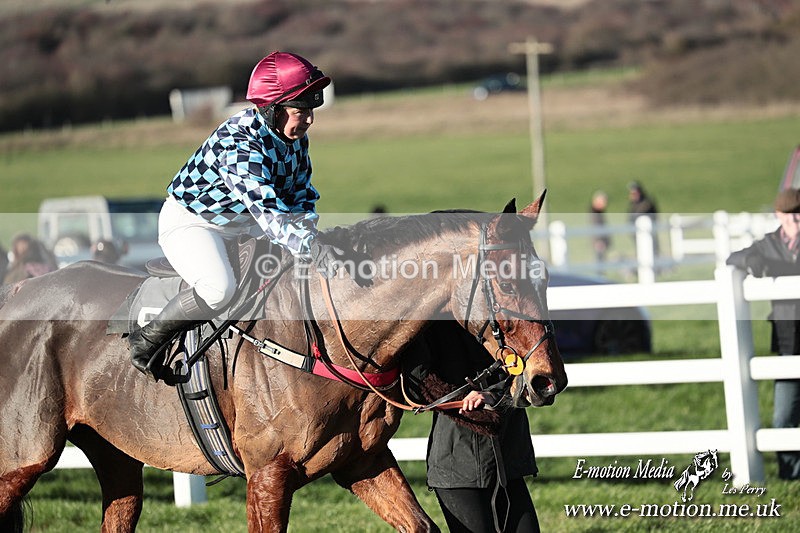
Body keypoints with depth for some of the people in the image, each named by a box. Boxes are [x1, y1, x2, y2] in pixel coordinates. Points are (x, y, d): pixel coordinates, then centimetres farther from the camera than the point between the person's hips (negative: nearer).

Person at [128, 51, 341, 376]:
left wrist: (309, 234, -20)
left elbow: (302, 195, 3)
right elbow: (264, 208, -46)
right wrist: (314, 251, -57)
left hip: (241, 222, 9)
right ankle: (147, 339, -10)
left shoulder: (295, 137, -8)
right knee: (219, 290, -33)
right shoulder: (237, 142, -35)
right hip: (189, 220, -9)